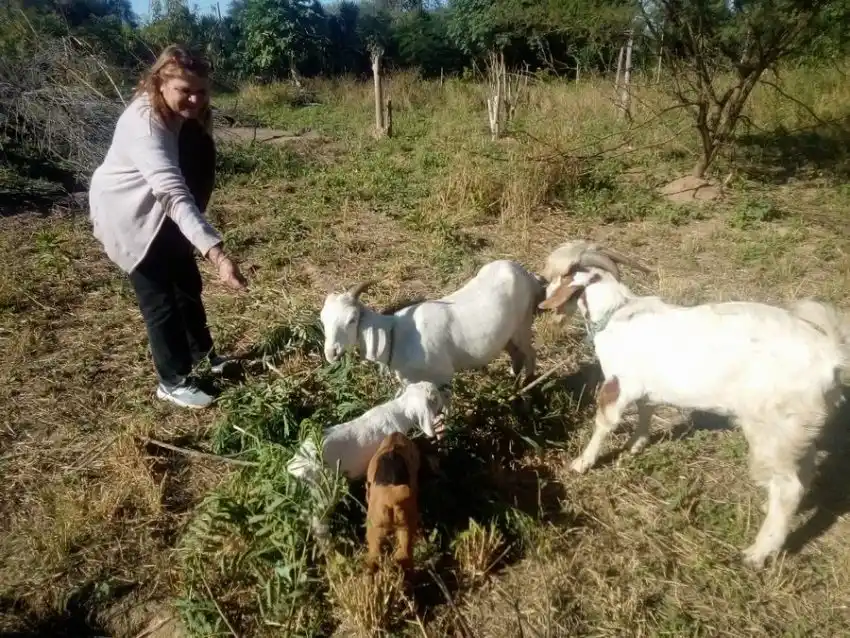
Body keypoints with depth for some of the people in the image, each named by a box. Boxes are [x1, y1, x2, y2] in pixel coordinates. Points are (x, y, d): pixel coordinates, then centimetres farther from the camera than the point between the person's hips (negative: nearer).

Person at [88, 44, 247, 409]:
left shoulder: (186, 114, -8)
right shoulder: (145, 125, -35)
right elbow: (174, 194, -47)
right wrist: (216, 253, -56)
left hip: (159, 211, 8)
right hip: (127, 215, -8)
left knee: (187, 281, 16)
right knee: (159, 297, -4)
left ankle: (201, 353, 36)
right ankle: (173, 382, 11)